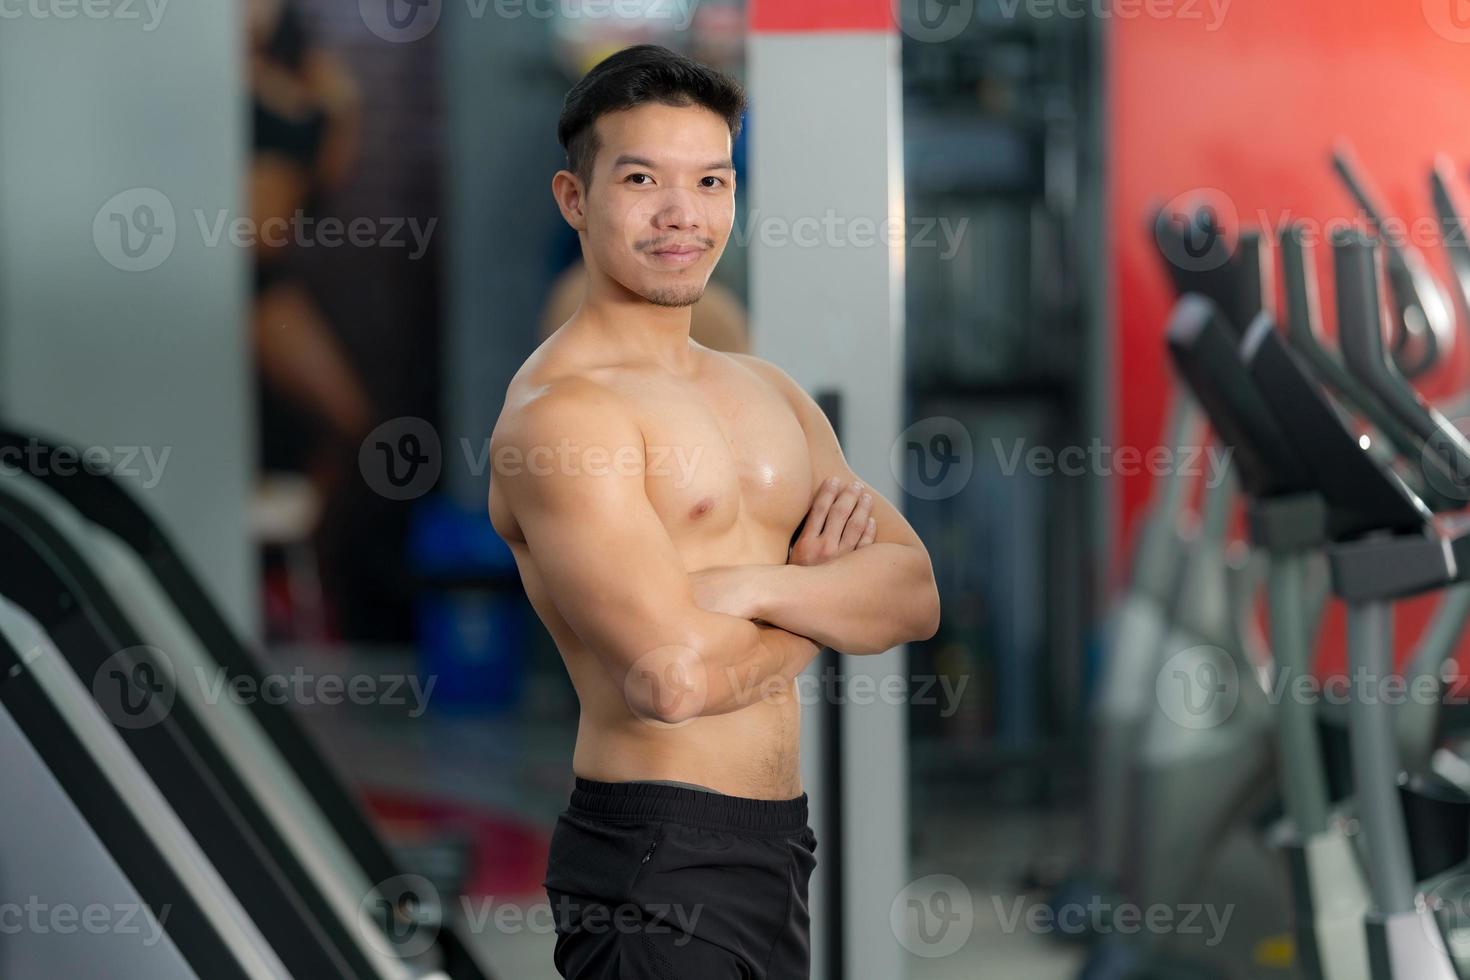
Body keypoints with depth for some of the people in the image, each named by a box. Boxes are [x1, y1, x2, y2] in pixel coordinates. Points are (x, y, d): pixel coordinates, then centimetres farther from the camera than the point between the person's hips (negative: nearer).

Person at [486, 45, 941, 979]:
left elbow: (916, 595, 5)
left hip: (777, 847, 8)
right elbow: (675, 678, -23)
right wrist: (825, 594, -4)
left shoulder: (766, 391, 13)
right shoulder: (562, 407, -13)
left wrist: (752, 589, -14)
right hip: (658, 859, -8)